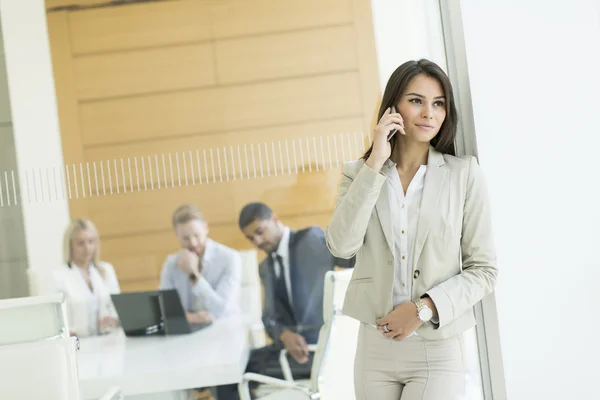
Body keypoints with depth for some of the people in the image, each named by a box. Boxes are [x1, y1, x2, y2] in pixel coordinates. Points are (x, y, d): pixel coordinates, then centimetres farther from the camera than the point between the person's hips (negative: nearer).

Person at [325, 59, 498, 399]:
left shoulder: (464, 173, -2)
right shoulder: (359, 173, 3)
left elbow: (484, 270, -1)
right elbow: (341, 245, -13)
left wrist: (425, 309, -13)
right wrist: (375, 164, -14)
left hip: (438, 351, -2)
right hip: (375, 347, 2)